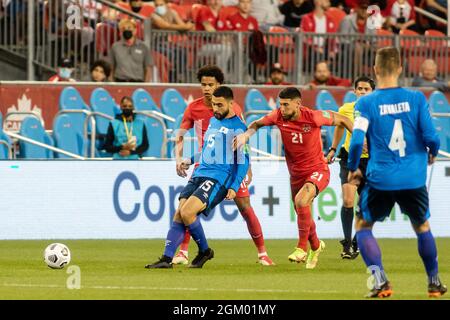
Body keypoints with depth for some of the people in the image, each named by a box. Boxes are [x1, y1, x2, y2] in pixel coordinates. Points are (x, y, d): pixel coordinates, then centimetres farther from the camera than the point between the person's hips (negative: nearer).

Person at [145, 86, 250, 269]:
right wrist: (191, 161, 28)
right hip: (200, 173, 8)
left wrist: (234, 187, -15)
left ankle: (205, 251, -1)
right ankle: (167, 259, -10)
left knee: (187, 212, -22)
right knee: (178, 214, -8)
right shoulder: (213, 121, 19)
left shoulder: (238, 128, -5)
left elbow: (243, 161, -8)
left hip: (219, 178, -8)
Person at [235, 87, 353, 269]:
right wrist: (246, 134, -12)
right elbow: (258, 123, 8)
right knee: (303, 214, 14)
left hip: (317, 170, -5)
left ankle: (302, 248, -19)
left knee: (301, 200, -31)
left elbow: (342, 120, -7)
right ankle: (316, 246, 46)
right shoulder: (278, 116, -10)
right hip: (296, 175, 5)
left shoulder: (313, 117, -21)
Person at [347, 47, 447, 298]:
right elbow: (431, 137, -5)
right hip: (414, 180, 2)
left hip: (380, 180, -2)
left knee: (363, 225, 17)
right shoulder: (416, 98, -3)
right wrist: (432, 154, 18)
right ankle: (434, 282, 29)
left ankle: (380, 279, 1)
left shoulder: (366, 103, -6)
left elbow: (357, 140, -12)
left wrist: (353, 169, 5)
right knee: (422, 226, 24)